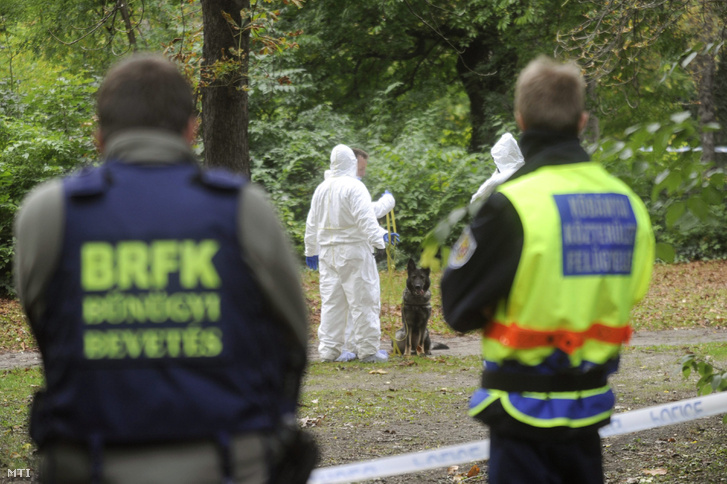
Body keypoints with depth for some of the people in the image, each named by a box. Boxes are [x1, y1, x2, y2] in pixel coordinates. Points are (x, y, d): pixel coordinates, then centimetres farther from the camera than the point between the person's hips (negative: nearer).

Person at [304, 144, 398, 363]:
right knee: (363, 300, -2)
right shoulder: (354, 187, -10)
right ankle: (368, 350, -1)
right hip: (353, 250, -7)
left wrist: (311, 251, 25)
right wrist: (380, 237, -22)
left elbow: (312, 223, 18)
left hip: (327, 252, 7)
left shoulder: (322, 189, 12)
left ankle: (328, 350, 8)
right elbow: (365, 218, -20)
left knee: (331, 301, 9)